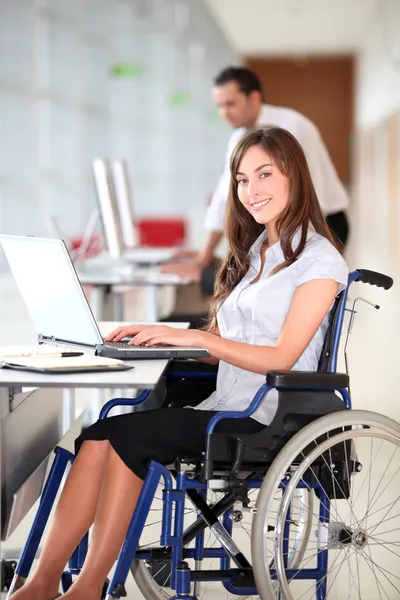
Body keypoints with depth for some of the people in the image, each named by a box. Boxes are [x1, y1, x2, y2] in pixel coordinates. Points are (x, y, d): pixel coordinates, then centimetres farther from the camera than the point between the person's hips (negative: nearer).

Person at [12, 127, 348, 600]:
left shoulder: (319, 260, -2)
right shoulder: (252, 254, 23)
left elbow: (282, 358, -11)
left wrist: (193, 337, -16)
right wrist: (159, 338, 2)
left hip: (269, 421, -7)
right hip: (225, 407, 7)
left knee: (129, 433, -25)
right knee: (99, 435, -18)